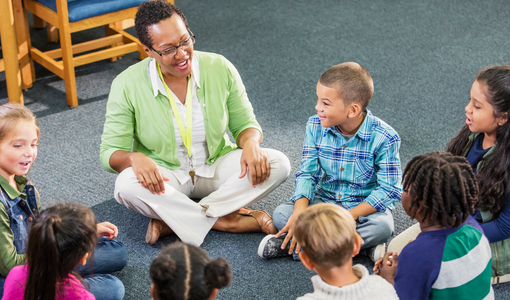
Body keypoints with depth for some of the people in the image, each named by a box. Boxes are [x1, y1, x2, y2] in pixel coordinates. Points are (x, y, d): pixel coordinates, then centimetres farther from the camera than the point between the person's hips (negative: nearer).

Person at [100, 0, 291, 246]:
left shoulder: (220, 68, -10)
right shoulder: (127, 86, -15)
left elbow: (245, 123, 1)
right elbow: (110, 153, -13)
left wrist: (250, 143, -24)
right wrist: (134, 158, -37)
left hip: (216, 169, 2)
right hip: (162, 177, -2)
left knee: (278, 164, -22)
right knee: (127, 186, -36)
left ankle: (171, 221, -24)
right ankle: (225, 220, -24)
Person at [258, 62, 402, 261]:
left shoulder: (384, 138, -19)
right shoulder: (316, 127, -8)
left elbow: (389, 190, -19)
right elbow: (307, 174, -7)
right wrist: (300, 211, -27)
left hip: (366, 206, -3)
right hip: (324, 199, 3)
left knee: (382, 226, -36)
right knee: (281, 214, -21)